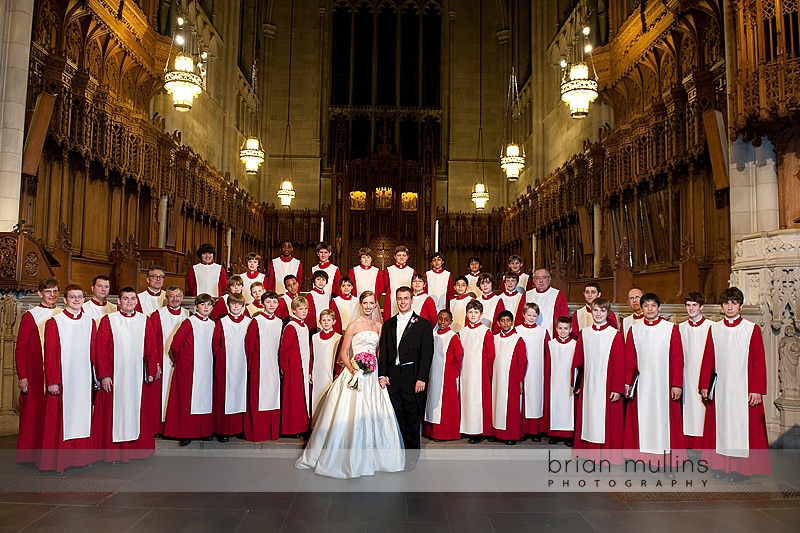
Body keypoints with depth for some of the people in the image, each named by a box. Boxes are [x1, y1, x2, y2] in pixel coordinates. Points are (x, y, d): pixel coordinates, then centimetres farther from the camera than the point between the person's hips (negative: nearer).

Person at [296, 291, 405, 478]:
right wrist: (352, 369, -20)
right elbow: (343, 353, -4)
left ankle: (370, 458, 20)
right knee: (352, 416, -4)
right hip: (356, 374, -5)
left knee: (375, 416, 6)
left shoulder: (379, 326, 11)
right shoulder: (353, 326, -3)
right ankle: (349, 459, 9)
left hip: (374, 375, 5)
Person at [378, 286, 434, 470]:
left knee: (412, 417, 4)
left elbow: (427, 353, -4)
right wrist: (382, 375, 1)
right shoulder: (388, 324, 13)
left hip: (412, 376, -3)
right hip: (392, 376, 3)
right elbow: (383, 351, 11)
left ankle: (412, 456, 17)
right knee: (395, 417, 7)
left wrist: (421, 378, -11)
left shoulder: (423, 324, 1)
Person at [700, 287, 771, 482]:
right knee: (721, 425, 7)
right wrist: (704, 385, 2)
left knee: (743, 426, 2)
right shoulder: (714, 329, 6)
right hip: (720, 389, 3)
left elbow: (759, 362, -4)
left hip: (744, 388, -3)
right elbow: (707, 360, 7)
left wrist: (756, 390, -9)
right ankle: (723, 465, 17)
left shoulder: (752, 329, -2)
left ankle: (742, 467, 12)